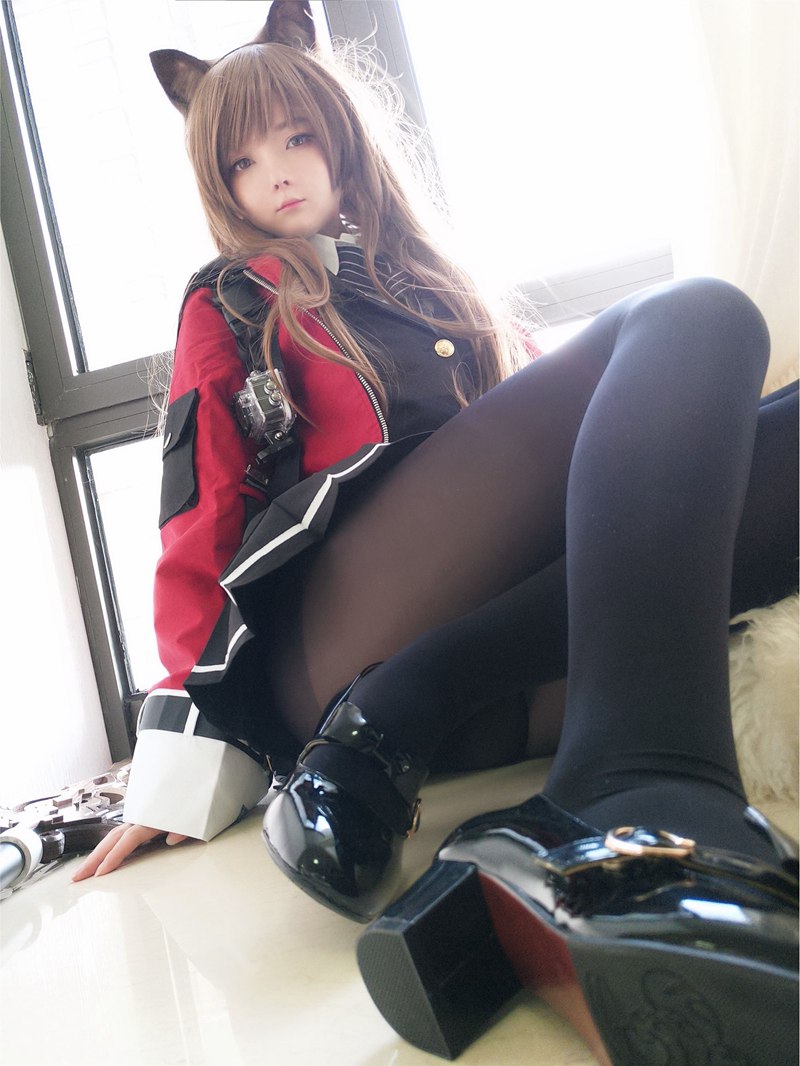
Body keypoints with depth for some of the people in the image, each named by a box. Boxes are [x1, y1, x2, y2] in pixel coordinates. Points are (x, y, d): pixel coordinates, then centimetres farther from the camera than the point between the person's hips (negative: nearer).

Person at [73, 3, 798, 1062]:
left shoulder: (432, 278, 32)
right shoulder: (231, 307, 19)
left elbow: (538, 439, 28)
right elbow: (202, 520, 6)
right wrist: (186, 771, -4)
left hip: (520, 648, 5)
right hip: (332, 648, -5)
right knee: (697, 320, -17)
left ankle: (390, 728, -26)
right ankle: (641, 794, -40)